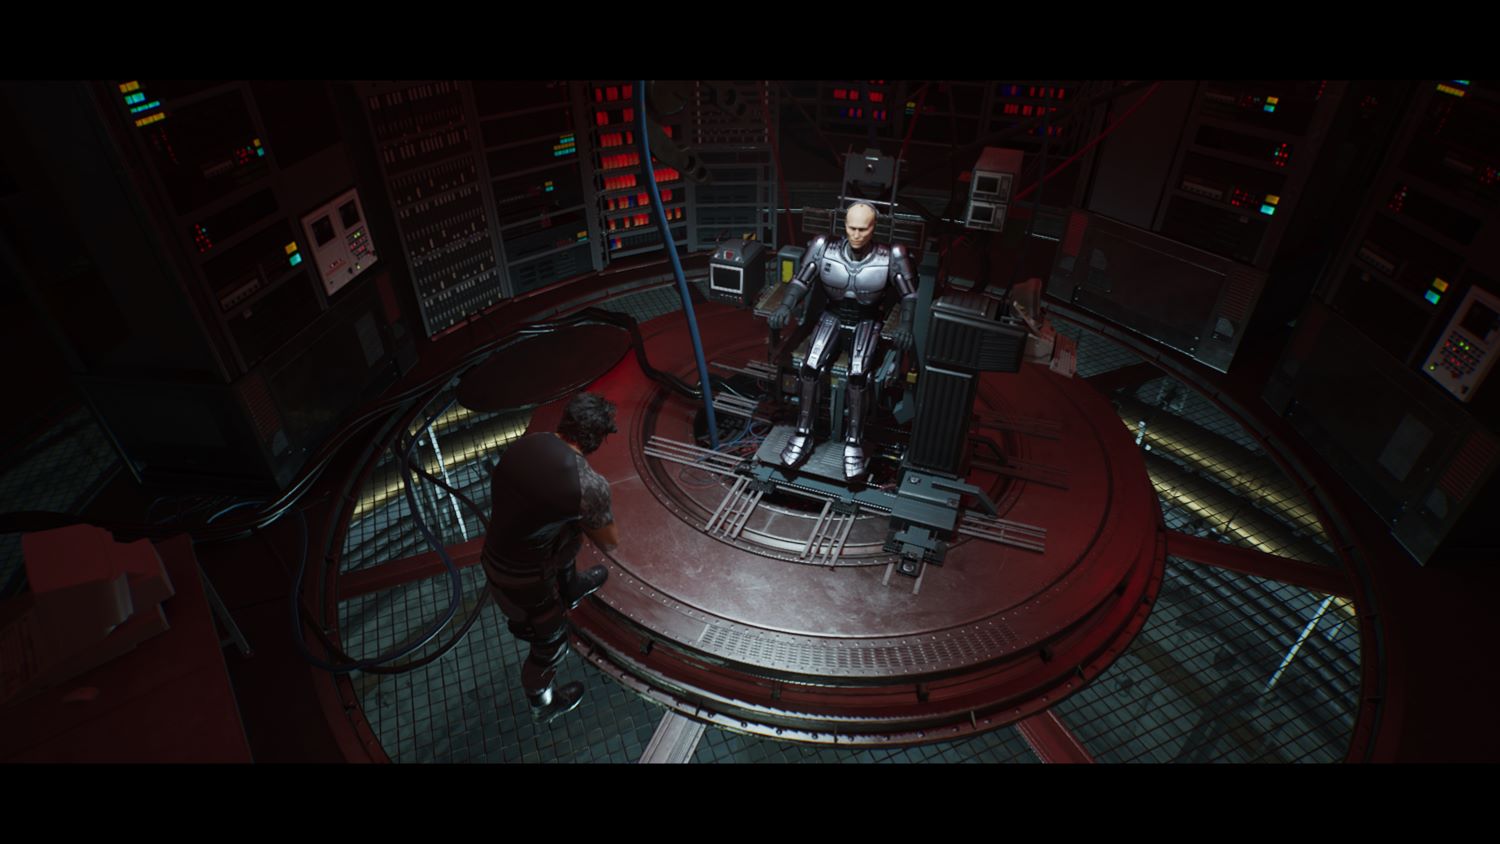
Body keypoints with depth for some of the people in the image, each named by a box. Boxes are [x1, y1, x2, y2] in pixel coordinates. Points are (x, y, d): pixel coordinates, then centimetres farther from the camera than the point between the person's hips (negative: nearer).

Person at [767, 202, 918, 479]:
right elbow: (800, 280, -5)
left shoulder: (891, 257, -16)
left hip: (867, 320, -1)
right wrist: (785, 306, -19)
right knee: (811, 366, -24)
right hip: (833, 315, 2)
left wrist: (906, 325, -21)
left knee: (857, 374, -28)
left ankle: (854, 442, -15)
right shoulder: (824, 248, -13)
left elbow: (910, 295, -7)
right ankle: (803, 434, -10)